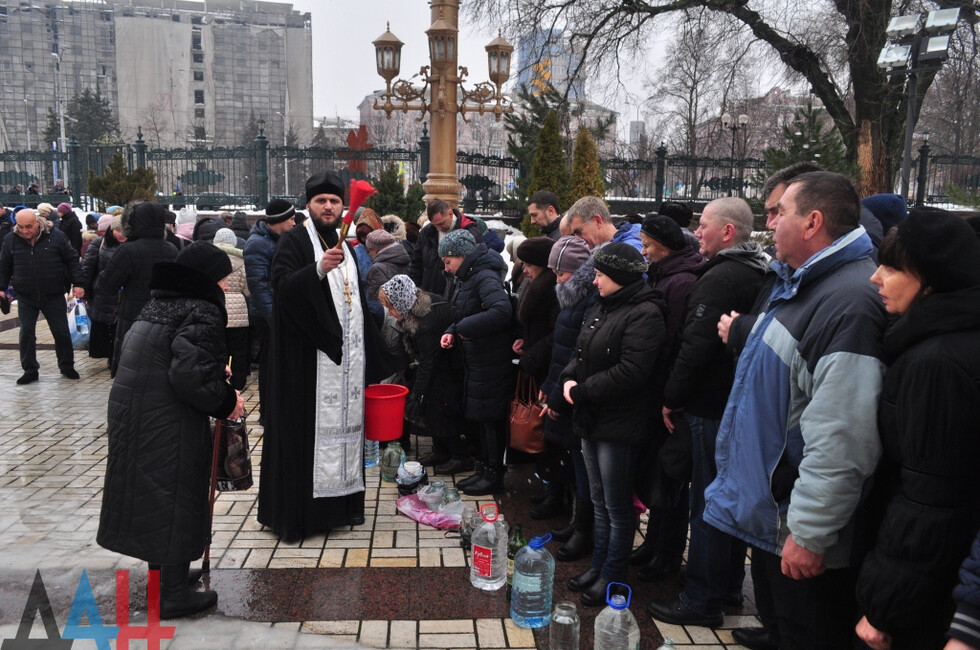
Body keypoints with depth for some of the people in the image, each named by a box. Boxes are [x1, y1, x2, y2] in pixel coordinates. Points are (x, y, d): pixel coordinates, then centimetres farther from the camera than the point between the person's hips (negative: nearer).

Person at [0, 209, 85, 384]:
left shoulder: (56, 236, -7)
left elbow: (72, 261, -1)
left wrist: (78, 283, -8)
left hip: (54, 296, -2)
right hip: (25, 297, 2)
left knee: (61, 332, 5)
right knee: (26, 334, 4)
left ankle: (66, 366, 22)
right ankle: (30, 371, 16)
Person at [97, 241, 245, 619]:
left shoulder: (160, 303, 11)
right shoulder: (201, 312, -17)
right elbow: (190, 377, -25)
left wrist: (213, 369, 22)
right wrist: (226, 401, -11)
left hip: (130, 413, 9)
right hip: (167, 423, -9)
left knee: (150, 494, 21)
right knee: (176, 499, 5)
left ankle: (160, 572, 38)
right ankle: (173, 595, 17)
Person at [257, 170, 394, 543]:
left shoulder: (345, 246, 18)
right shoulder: (294, 240, -3)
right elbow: (282, 286, -19)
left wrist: (371, 358, 20)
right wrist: (319, 269, -35)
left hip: (346, 359, 7)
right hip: (308, 361, -6)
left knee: (344, 424, 9)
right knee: (306, 431, -3)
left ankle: (341, 504, 20)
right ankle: (296, 512, 6)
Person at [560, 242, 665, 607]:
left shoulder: (644, 314, -18)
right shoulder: (602, 308, 11)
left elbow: (629, 372, -25)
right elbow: (581, 353, 16)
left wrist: (581, 392, -18)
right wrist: (570, 379, -5)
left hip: (619, 426, -9)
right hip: (592, 420, 9)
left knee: (617, 507, 5)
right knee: (599, 502, 20)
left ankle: (612, 577, 20)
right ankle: (598, 566, 34)